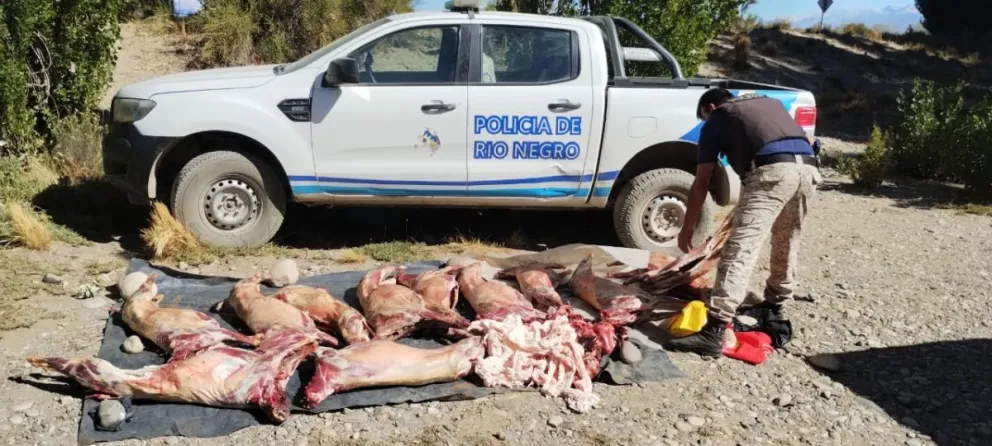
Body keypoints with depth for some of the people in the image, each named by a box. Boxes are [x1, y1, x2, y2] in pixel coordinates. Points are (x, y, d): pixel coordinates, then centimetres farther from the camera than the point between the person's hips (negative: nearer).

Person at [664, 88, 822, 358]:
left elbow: (702, 181, 16)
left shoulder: (718, 118, 20)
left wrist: (688, 227, 22)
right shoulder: (770, 103, 37)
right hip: (809, 169, 7)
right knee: (787, 242, 27)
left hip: (773, 171, -7)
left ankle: (715, 332, -20)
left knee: (741, 249, -12)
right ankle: (775, 304, 44)